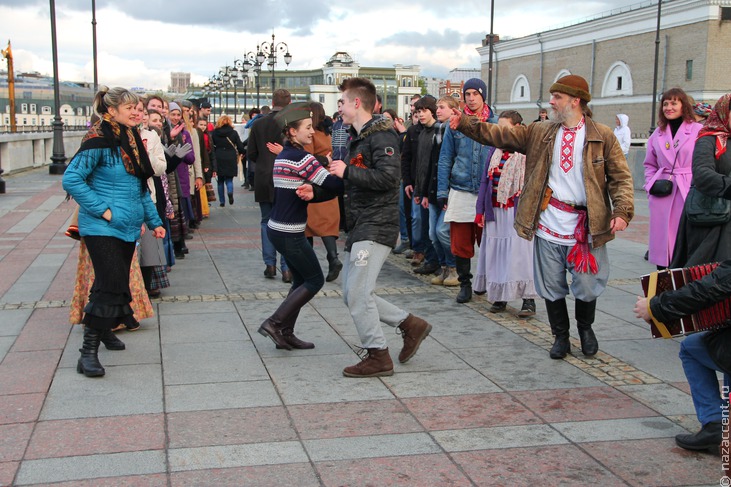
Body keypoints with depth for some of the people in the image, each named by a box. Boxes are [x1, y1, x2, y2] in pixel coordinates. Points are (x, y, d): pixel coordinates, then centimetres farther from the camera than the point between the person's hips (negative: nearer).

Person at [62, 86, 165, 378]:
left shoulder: (133, 140, 12)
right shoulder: (99, 140, -14)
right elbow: (71, 179, -19)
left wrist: (154, 220, 17)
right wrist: (102, 210, -20)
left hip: (128, 228, 8)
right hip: (102, 229, -8)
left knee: (118, 285, 14)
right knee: (111, 286, -14)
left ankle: (104, 329, 35)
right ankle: (88, 352, -8)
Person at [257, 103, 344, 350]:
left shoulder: (282, 155, 13)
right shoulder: (300, 157, -16)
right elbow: (332, 185, -21)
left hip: (277, 227, 9)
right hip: (289, 232, -9)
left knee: (301, 280, 16)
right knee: (315, 280, 2)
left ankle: (285, 334, 16)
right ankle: (275, 323, 0)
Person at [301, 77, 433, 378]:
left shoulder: (381, 135, -12)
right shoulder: (357, 138, 19)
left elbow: (388, 176, -25)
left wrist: (347, 171, -19)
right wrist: (316, 192, 12)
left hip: (376, 226, -10)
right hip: (359, 228, 10)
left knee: (357, 293, -9)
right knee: (352, 294, 10)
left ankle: (377, 357, 3)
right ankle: (410, 325, 19)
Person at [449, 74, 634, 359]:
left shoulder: (602, 136, 0)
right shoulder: (540, 133, 7)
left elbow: (620, 177, 0)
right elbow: (499, 135, 2)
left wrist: (622, 211, -14)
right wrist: (465, 124, -8)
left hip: (586, 227, -2)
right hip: (548, 222, 2)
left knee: (587, 287, 7)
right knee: (552, 287, 9)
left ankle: (585, 328, 36)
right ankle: (561, 336, 29)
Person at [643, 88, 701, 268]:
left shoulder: (698, 130, 0)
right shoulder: (658, 133, 13)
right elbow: (650, 164, 21)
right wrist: (652, 184, 6)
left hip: (689, 193, -4)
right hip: (662, 196, 4)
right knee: (662, 240, 5)